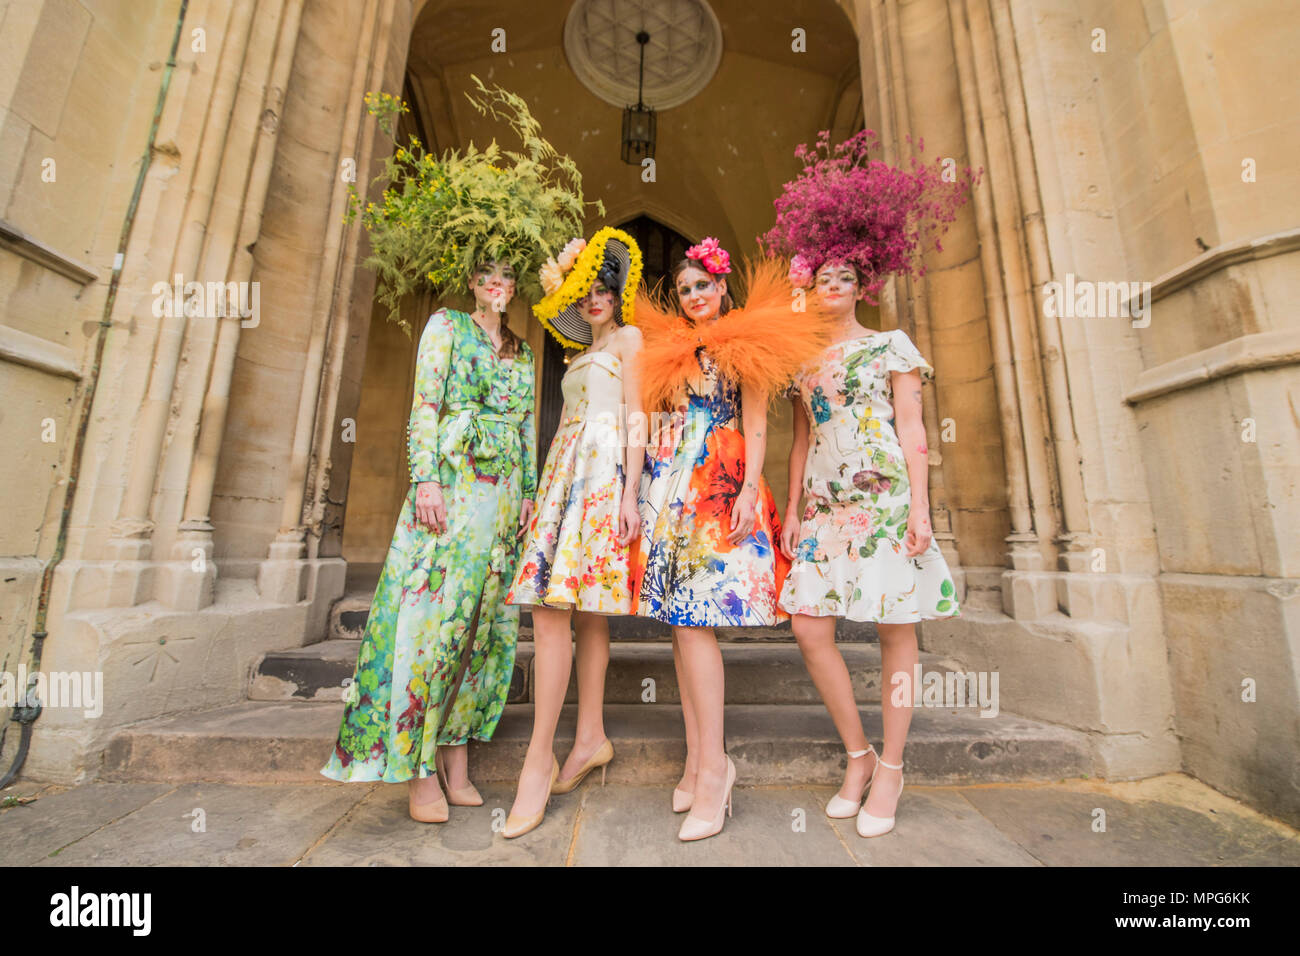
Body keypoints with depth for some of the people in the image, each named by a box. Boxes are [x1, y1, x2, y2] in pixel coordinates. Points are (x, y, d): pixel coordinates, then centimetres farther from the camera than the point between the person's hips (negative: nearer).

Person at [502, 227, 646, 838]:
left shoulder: (629, 337, 6)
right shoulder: (586, 351, 31)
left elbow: (635, 417, -4)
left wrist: (630, 494, -15)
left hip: (602, 470, -8)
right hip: (569, 474, 8)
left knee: (552, 607, -16)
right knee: (585, 609, 5)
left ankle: (540, 759, -9)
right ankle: (590, 739, 12)